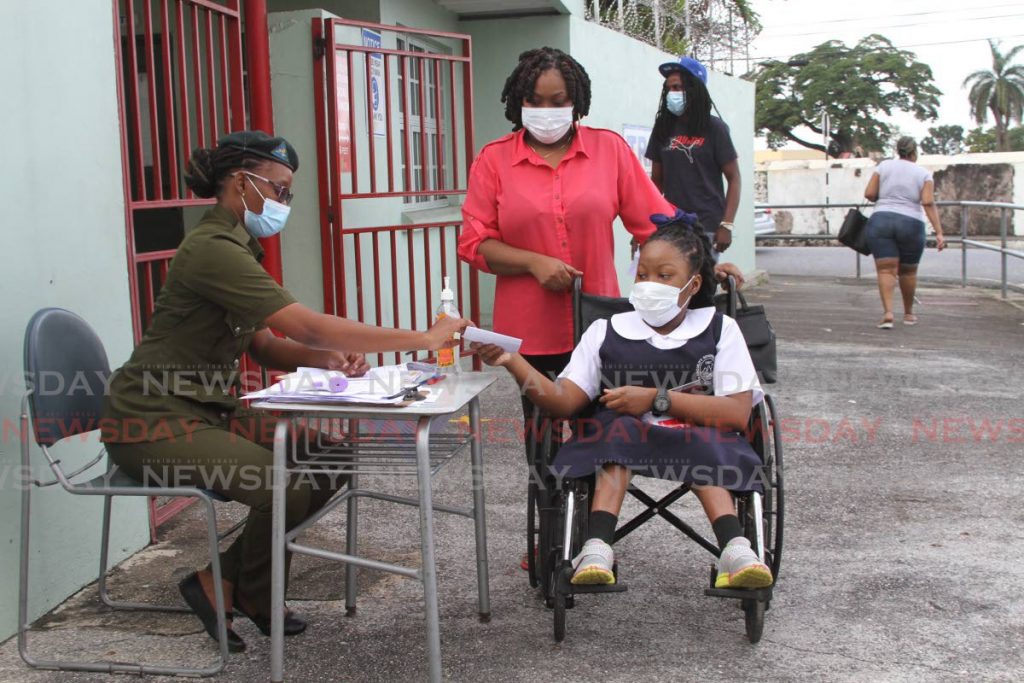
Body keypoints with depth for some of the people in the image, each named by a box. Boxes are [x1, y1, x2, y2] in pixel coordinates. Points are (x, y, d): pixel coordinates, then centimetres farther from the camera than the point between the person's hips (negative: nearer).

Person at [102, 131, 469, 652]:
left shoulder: (236, 247, 12)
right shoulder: (214, 248, -21)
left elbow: (264, 347, 11)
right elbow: (312, 327, -28)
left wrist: (327, 359, -10)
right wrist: (425, 339, -23)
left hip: (209, 412, 10)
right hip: (154, 421, -10)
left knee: (326, 464, 0)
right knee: (288, 486, -26)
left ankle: (219, 583, 10)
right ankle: (254, 602, 4)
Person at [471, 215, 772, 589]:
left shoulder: (719, 330, 7)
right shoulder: (606, 332, 11)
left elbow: (738, 413, -6)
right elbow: (564, 401, -1)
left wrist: (657, 400, -12)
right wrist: (513, 362, -17)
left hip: (698, 440, -1)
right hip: (618, 440, 1)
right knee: (619, 430, -31)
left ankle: (734, 548, -43)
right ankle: (597, 549, -42)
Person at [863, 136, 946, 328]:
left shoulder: (884, 166, 9)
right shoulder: (924, 174, 8)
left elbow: (869, 194, 4)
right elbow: (928, 203, -5)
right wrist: (939, 233, -7)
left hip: (881, 220, 0)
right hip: (911, 224, 0)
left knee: (886, 270, -6)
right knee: (908, 271, 15)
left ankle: (888, 312, -23)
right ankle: (908, 313, 29)